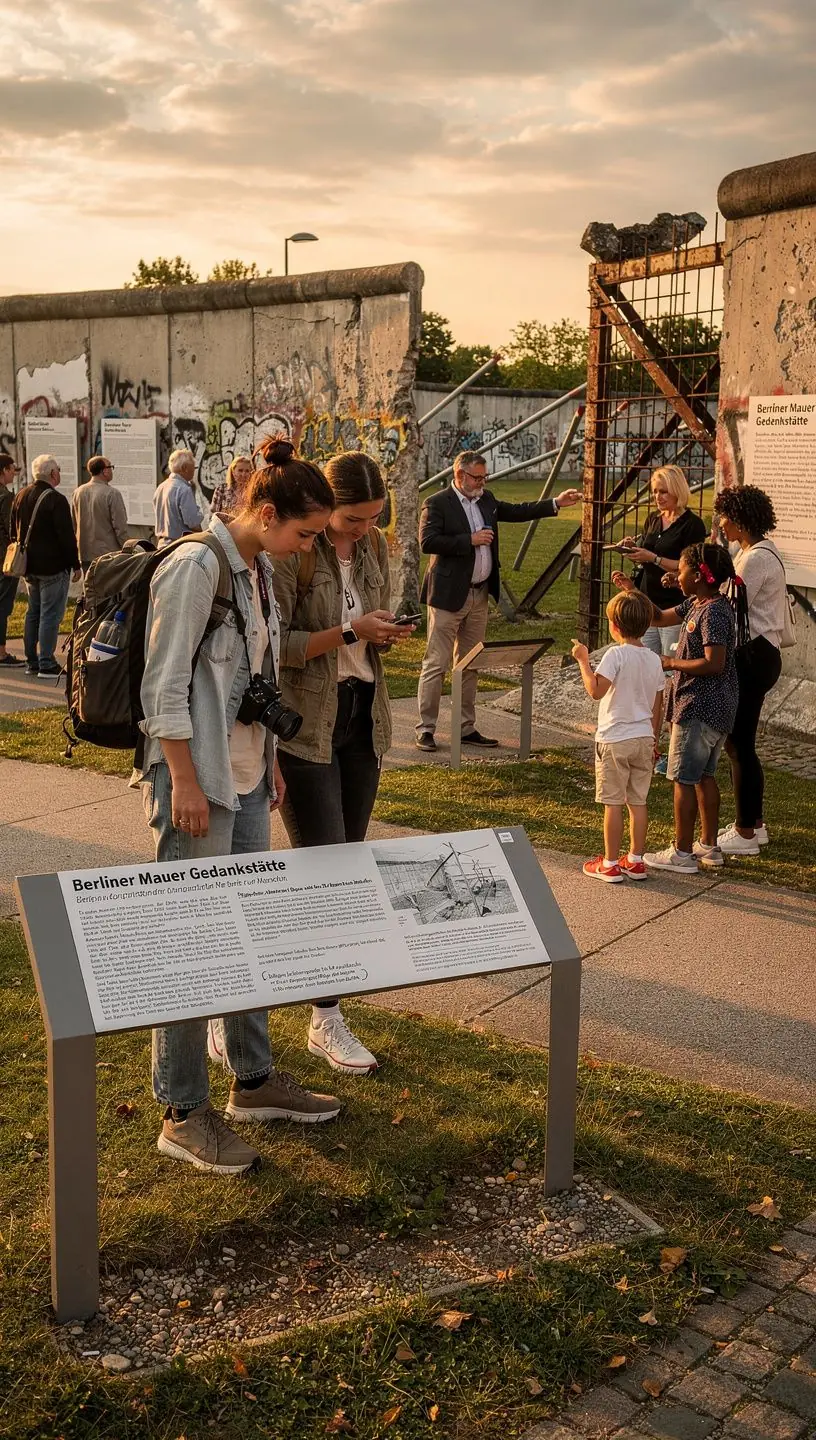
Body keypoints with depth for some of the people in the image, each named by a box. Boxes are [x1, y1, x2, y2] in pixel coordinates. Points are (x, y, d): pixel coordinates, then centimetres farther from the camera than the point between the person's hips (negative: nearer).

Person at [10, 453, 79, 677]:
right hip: (53, 568, -8)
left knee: (33, 612, 16)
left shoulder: (20, 497, 10)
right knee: (50, 615, -4)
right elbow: (66, 536, -17)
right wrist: (75, 564, -10)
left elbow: (14, 533, 17)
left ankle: (31, 662, 19)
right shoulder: (56, 500, -16)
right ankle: (46, 664, -5)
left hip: (29, 566, 8)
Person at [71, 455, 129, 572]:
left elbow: (73, 524, 13)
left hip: (85, 555, 6)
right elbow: (120, 527, -13)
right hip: (108, 553, -6)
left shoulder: (78, 492, 5)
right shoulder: (112, 494, -13)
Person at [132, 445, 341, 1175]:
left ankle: (254, 1080, 30)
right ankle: (184, 1114, 9)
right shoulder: (194, 569, -16)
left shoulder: (259, 570, 11)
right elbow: (164, 687, -18)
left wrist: (269, 761, 18)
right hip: (199, 782, -9)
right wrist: (184, 782, -19)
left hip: (246, 779, 9)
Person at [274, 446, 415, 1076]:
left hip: (364, 717, 7)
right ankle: (326, 1021, 2)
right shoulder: (292, 551, -14)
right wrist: (349, 632, -23)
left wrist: (388, 629, -5)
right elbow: (275, 645, -16)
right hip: (305, 726, -7)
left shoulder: (375, 546, 6)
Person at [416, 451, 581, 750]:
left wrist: (556, 503, 13)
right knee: (436, 664, -3)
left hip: (480, 594, 8)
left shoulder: (486, 500, 12)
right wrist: (470, 540, -20)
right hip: (448, 595, -7)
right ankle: (426, 729, 3)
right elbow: (427, 542, -19)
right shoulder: (437, 503, -10)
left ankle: (467, 728, 21)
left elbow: (516, 512, 21)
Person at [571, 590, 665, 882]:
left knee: (613, 803, 1)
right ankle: (636, 861, 20)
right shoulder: (654, 659, 5)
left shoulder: (616, 654, -15)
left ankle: (610, 864, 8)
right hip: (644, 738, 6)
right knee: (638, 801, 12)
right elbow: (658, 706, 10)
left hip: (614, 740, -6)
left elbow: (596, 691, -24)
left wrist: (583, 660, -13)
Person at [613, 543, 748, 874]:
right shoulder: (695, 604, 10)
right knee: (704, 776, 16)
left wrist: (671, 663, -17)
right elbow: (660, 617, 22)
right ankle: (709, 846, 25)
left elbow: (714, 663, -26)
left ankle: (682, 853, 3)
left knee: (683, 778, -3)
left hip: (699, 710, -10)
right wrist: (633, 590, 13)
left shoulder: (714, 612, -20)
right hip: (714, 709, 10)